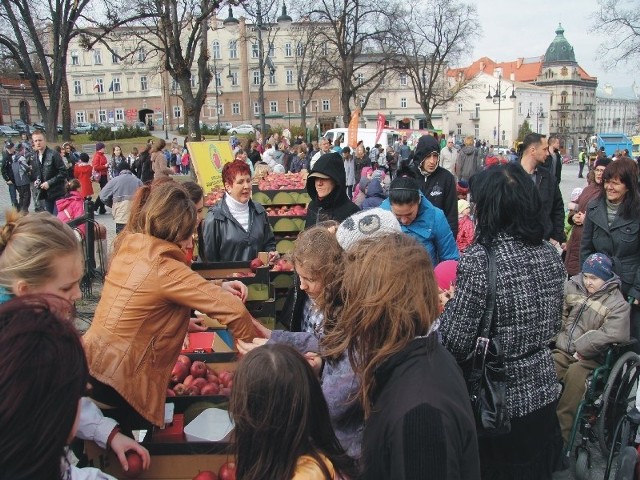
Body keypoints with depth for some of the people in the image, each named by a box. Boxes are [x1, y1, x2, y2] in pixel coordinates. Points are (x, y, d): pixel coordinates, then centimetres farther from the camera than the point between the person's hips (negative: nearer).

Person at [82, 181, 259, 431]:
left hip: (91, 363, 9)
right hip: (118, 381, -8)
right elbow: (233, 310, -22)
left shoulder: (129, 246, 4)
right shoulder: (163, 267, -20)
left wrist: (217, 288, 6)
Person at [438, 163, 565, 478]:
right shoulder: (550, 255, -2)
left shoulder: (478, 260, -24)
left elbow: (457, 343, -22)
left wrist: (447, 308, -4)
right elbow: (553, 326, 10)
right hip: (542, 390, 6)